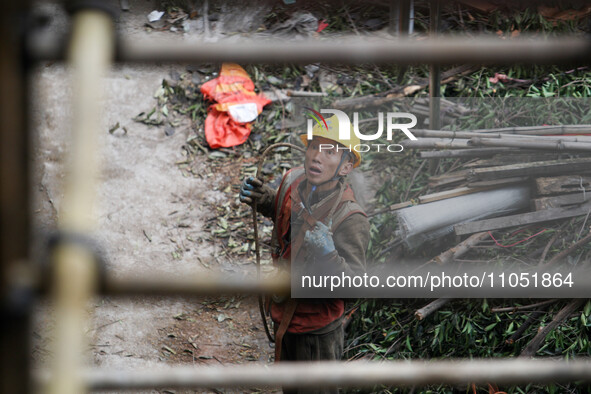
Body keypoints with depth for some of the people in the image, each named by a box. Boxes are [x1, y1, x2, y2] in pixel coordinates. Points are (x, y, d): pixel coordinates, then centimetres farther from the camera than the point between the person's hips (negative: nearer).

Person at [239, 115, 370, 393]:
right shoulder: (293, 181, -11)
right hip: (284, 315, 7)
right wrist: (263, 199, -2)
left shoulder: (350, 219, -33)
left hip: (317, 331, -7)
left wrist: (327, 255, -53)